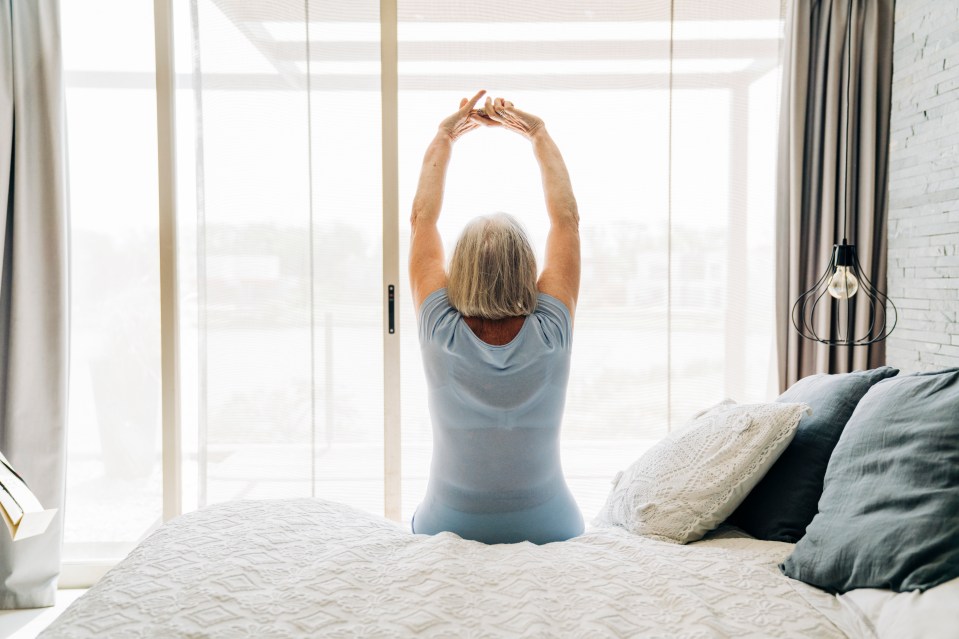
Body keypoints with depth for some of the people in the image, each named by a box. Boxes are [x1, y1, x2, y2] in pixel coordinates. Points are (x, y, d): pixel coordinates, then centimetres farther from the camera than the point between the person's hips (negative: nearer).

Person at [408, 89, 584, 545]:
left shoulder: (440, 331, -18)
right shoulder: (550, 332, -17)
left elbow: (422, 219, -6)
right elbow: (567, 218, -7)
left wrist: (443, 137, 3)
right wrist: (539, 135, 1)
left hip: (448, 533, 0)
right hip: (550, 534, 0)